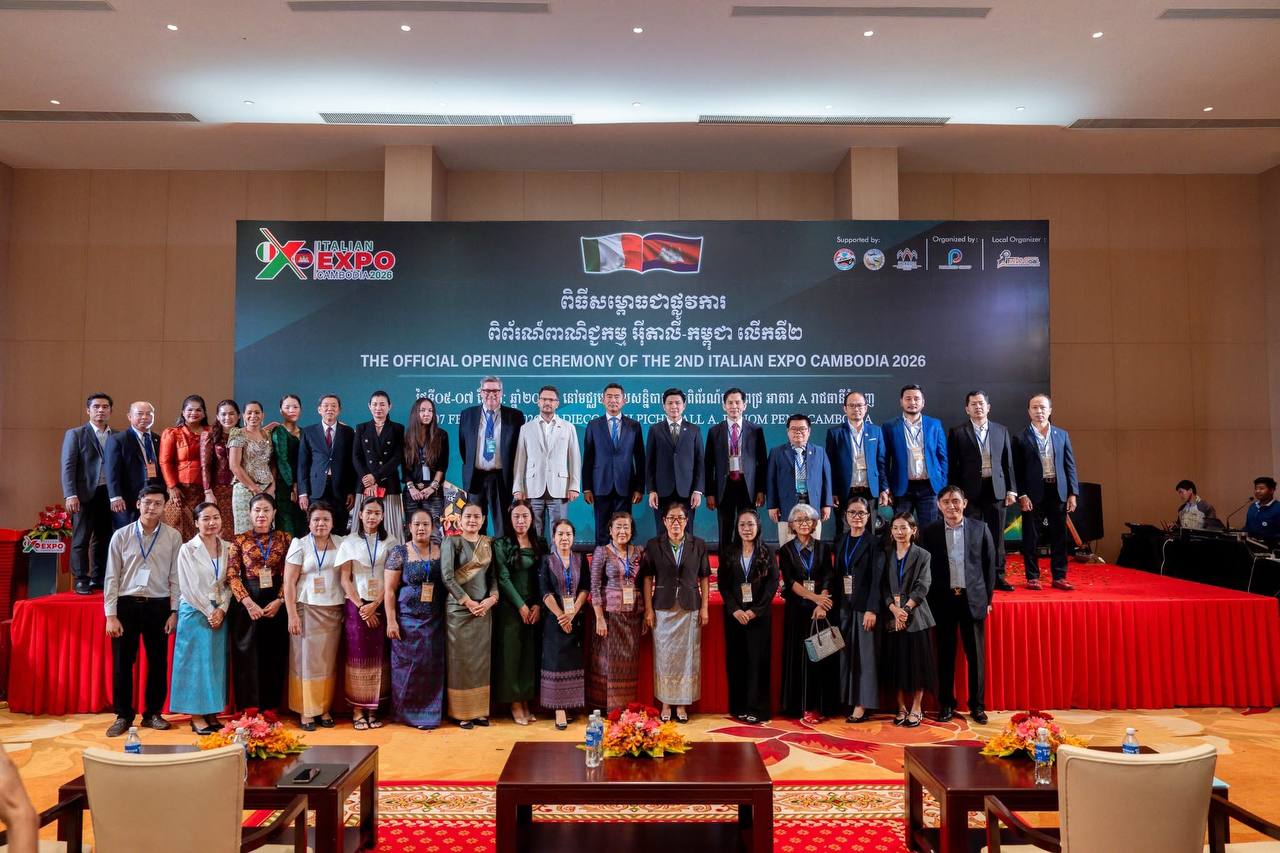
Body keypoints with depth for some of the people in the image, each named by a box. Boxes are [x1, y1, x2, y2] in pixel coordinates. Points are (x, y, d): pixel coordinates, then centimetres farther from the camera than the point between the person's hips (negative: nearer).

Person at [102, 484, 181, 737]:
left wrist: (174, 612, -2)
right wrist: (110, 615, -4)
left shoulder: (173, 537, 0)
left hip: (159, 605, 0)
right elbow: (112, 577, 0)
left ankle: (153, 713, 23)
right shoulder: (121, 535, 0)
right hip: (127, 604, 0)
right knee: (122, 662, 6)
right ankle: (123, 715, 21)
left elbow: (175, 577, 2)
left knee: (158, 662, 8)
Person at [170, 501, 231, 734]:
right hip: (195, 613, -4)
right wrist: (208, 612, -10)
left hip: (219, 613, 4)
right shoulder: (187, 549, -6)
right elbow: (189, 587, -9)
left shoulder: (227, 548, 6)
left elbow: (229, 583, 6)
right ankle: (197, 716, 7)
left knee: (215, 663, 7)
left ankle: (211, 713, 15)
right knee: (196, 662, 0)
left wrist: (222, 610, -6)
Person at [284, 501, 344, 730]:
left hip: (334, 611, 2)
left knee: (329, 661, 5)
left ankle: (324, 709, 15)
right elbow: (289, 582, -4)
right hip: (307, 610, -2)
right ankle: (306, 711, 9)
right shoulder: (300, 545, -1)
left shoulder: (340, 544, 6)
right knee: (306, 660, 0)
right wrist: (292, 615, -9)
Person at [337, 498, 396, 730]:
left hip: (381, 606, 1)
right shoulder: (349, 542, 5)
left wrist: (375, 605, -10)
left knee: (378, 657, 0)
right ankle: (357, 711, 4)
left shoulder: (391, 541, 5)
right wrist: (361, 606, -8)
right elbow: (345, 579, 1)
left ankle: (373, 710, 7)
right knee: (358, 656, -2)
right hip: (356, 606, 0)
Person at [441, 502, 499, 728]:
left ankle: (479, 710, 16)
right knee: (461, 660, 1)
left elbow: (494, 575, 9)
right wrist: (468, 602, -13)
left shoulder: (489, 543, 9)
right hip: (459, 609, -4)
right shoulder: (451, 542, -4)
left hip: (484, 609, 4)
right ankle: (461, 712, 9)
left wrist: (492, 597, -9)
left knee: (481, 660, 7)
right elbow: (447, 577, -11)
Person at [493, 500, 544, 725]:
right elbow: (503, 578, -8)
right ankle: (515, 704, 7)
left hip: (534, 608, 4)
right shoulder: (501, 544, -2)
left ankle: (526, 702, 13)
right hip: (510, 607, -3)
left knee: (531, 653, 5)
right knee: (511, 652, -1)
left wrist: (538, 605, -6)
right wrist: (521, 605, -12)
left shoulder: (540, 545, 8)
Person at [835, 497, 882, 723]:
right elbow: (837, 575, 11)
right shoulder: (840, 542, 11)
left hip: (864, 606, -5)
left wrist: (871, 609, -17)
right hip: (844, 605, 5)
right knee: (847, 652, 6)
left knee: (865, 653, -2)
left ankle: (862, 705, 2)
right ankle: (849, 701, 14)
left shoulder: (874, 542, -4)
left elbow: (877, 578, -10)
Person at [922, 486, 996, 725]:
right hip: (943, 601, 0)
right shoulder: (930, 532, 2)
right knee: (945, 655, 6)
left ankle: (977, 705, 17)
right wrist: (929, 602, 0)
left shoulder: (980, 529, 3)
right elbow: (925, 568, 3)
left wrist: (988, 598, 4)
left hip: (973, 600, 0)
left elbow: (989, 564, 6)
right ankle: (946, 704, 16)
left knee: (976, 655, 6)